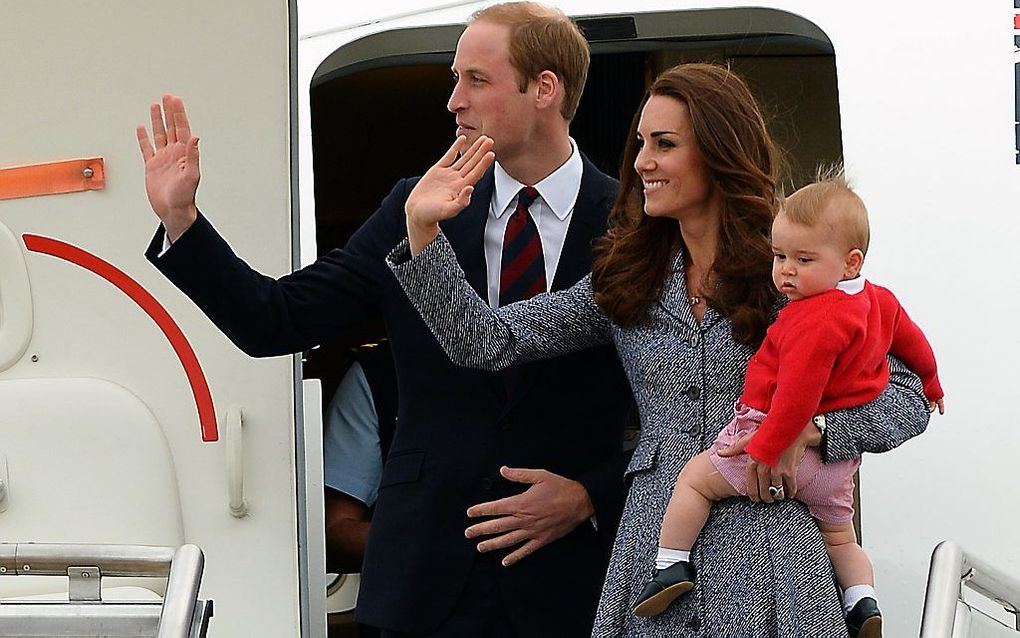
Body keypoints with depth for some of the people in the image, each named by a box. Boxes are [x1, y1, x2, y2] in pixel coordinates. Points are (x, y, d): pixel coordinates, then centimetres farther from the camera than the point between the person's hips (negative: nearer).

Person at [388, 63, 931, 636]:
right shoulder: (626, 284, 11)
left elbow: (909, 400, 0)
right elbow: (486, 342, 5)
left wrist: (808, 430, -16)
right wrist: (423, 231, -4)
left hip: (765, 566, -3)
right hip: (654, 554, 3)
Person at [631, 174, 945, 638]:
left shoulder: (816, 320, -24)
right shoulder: (879, 301, 6)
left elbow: (799, 393, -30)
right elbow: (911, 338, 25)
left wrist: (764, 452, -29)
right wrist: (929, 382, 45)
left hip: (789, 443, -9)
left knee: (694, 477, 4)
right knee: (839, 537, 25)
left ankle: (671, 564, 2)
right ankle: (862, 600, 7)